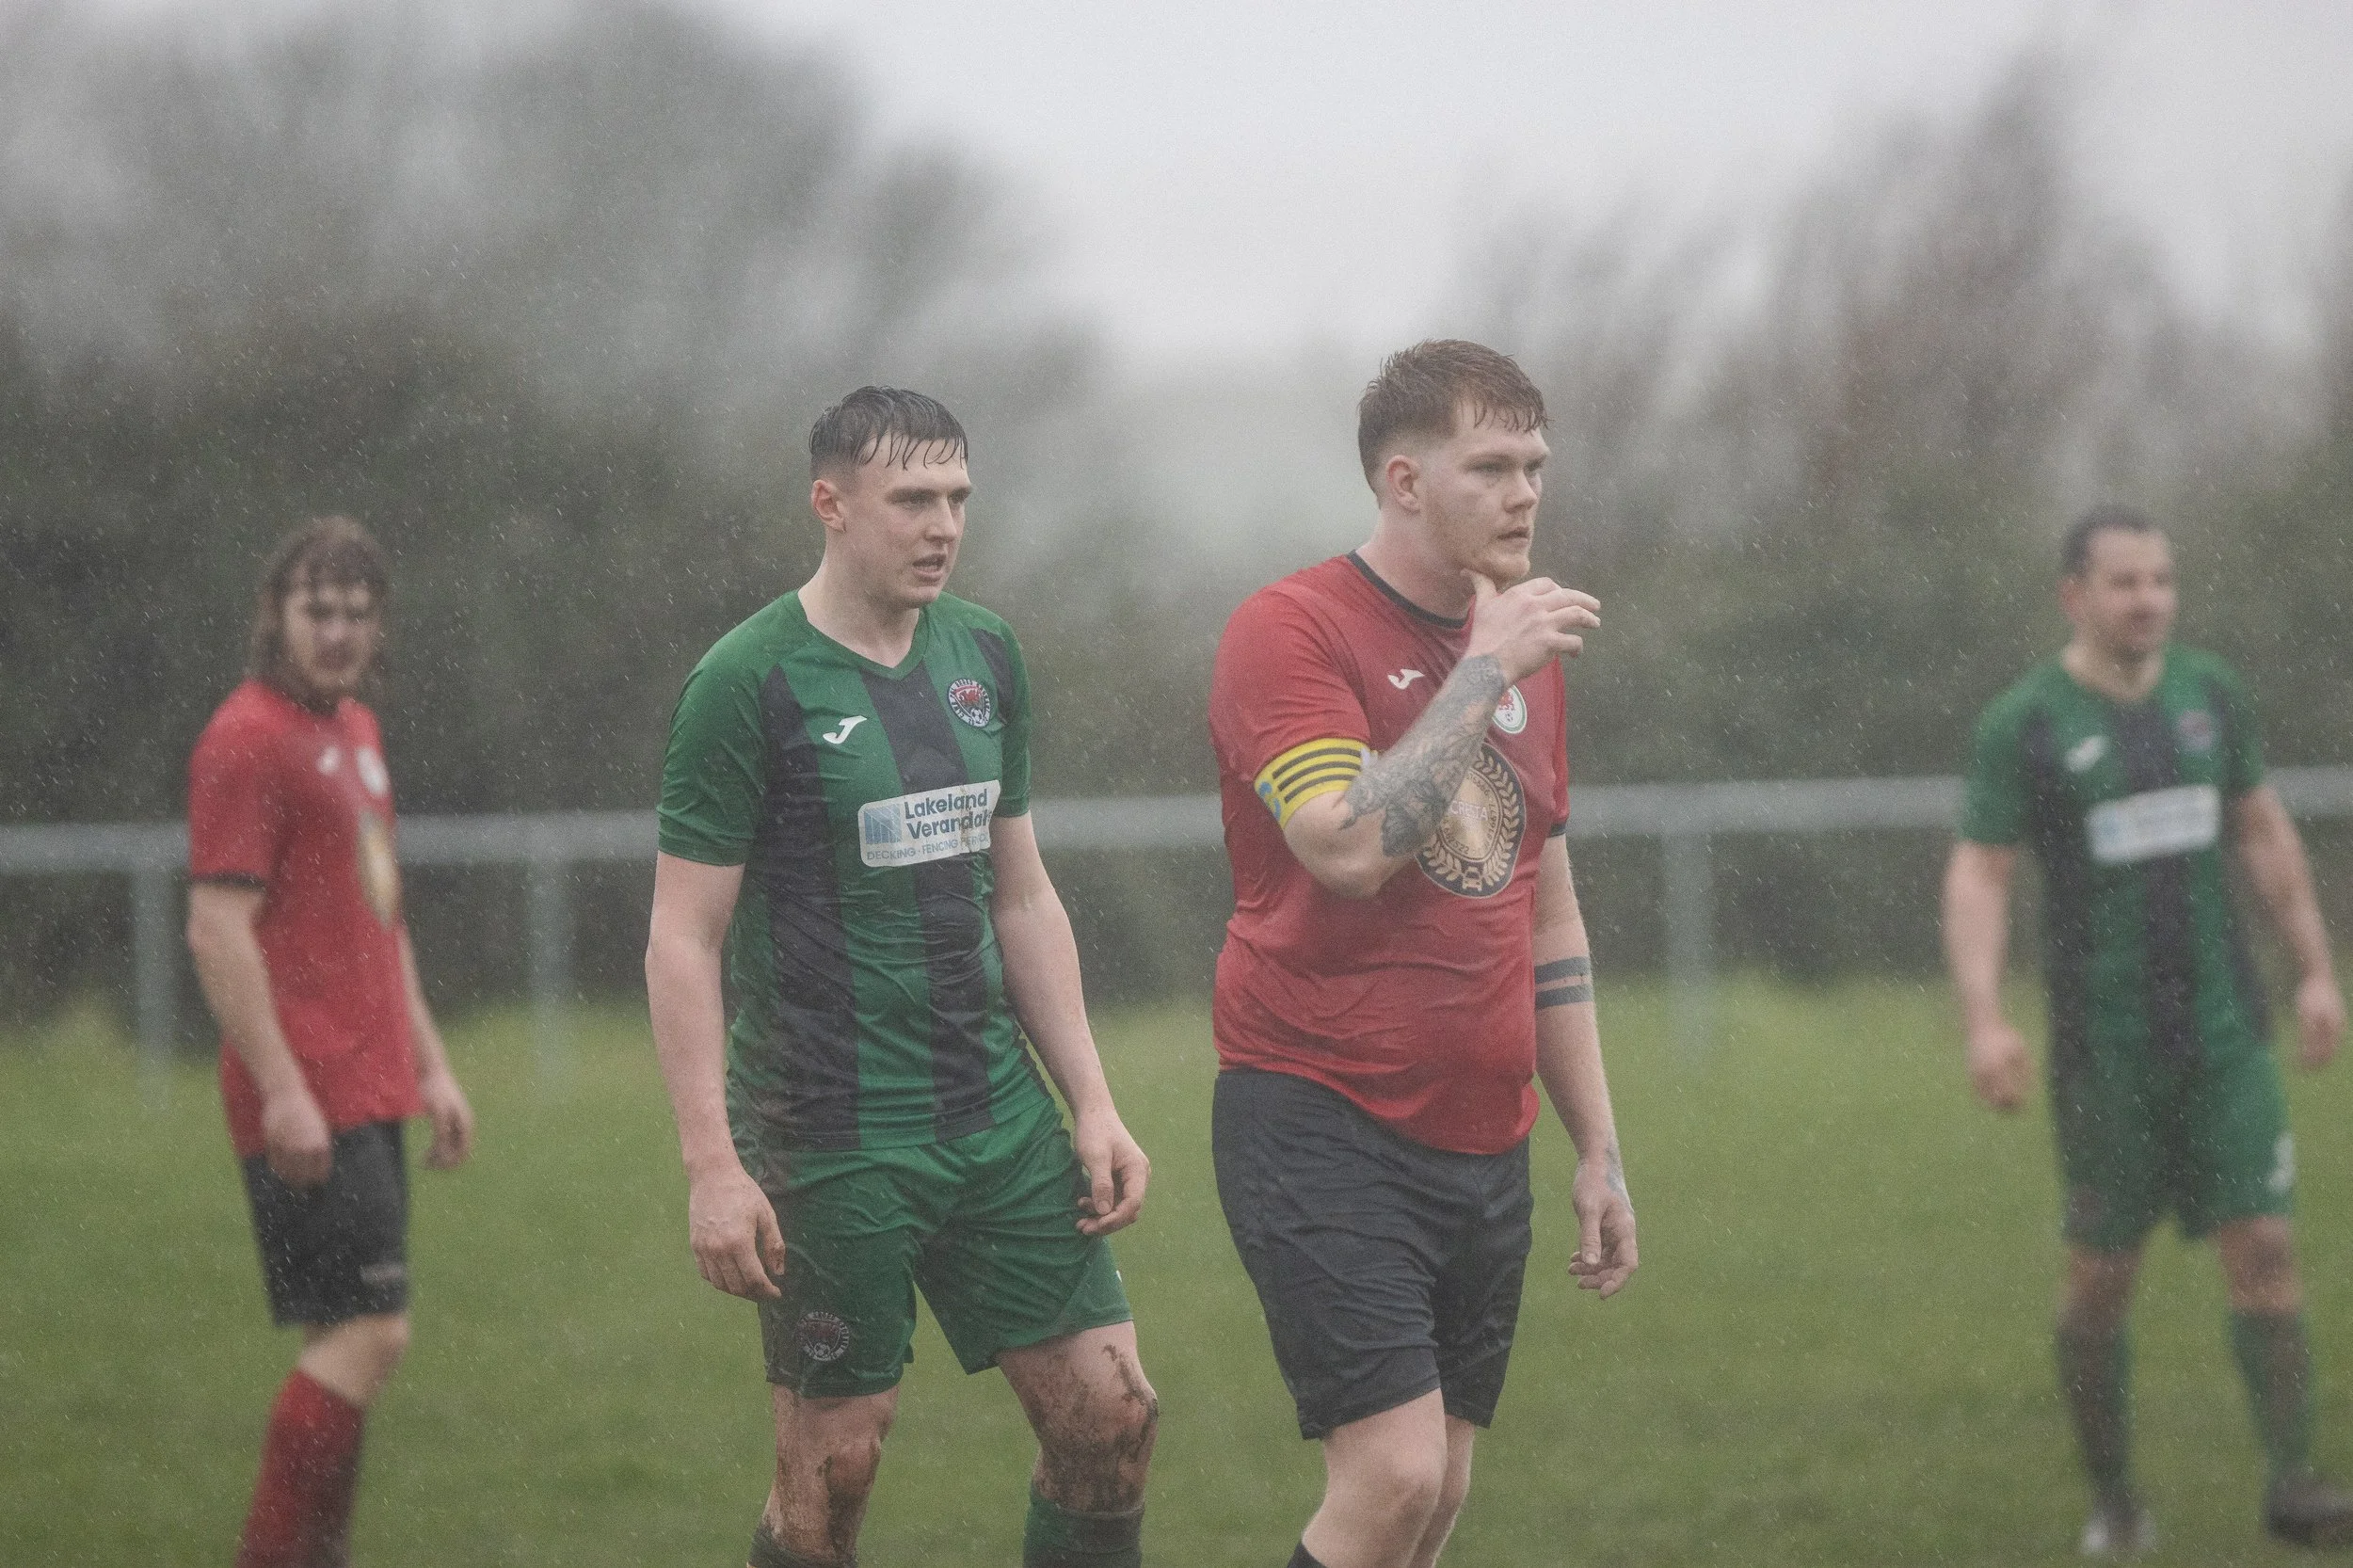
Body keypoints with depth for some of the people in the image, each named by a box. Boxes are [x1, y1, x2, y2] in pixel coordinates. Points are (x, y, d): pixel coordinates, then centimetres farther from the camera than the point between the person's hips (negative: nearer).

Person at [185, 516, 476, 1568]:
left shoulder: (354, 731, 19)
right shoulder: (248, 740, -11)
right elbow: (218, 931, -17)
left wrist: (430, 1065, 23)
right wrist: (282, 1090, -21)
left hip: (366, 1093, 9)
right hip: (306, 1103, -9)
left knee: (350, 1341, 8)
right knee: (368, 1332, -13)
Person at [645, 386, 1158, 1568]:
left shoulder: (984, 658, 10)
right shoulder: (749, 683, -9)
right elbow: (682, 941, -10)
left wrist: (1092, 1103, 11)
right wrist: (712, 1165, -17)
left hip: (997, 1115, 6)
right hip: (830, 1146, -6)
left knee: (1110, 1416, 1)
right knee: (832, 1468, -2)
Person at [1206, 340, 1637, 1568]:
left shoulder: (1526, 655, 15)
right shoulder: (1291, 629, -8)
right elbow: (1351, 848, -24)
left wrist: (1600, 1151, 18)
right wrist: (1485, 672, -18)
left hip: (1482, 1145, 7)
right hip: (1322, 1129, -7)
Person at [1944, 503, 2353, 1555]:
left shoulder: (2210, 695, 7)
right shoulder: (2024, 725, -6)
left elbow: (2262, 833, 17)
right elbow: (1978, 877, -8)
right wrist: (1983, 1018, -21)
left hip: (2223, 1033, 3)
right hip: (2103, 1051, -3)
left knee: (2263, 1244, -7)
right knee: (2102, 1271, 4)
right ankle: (2111, 1497, 18)